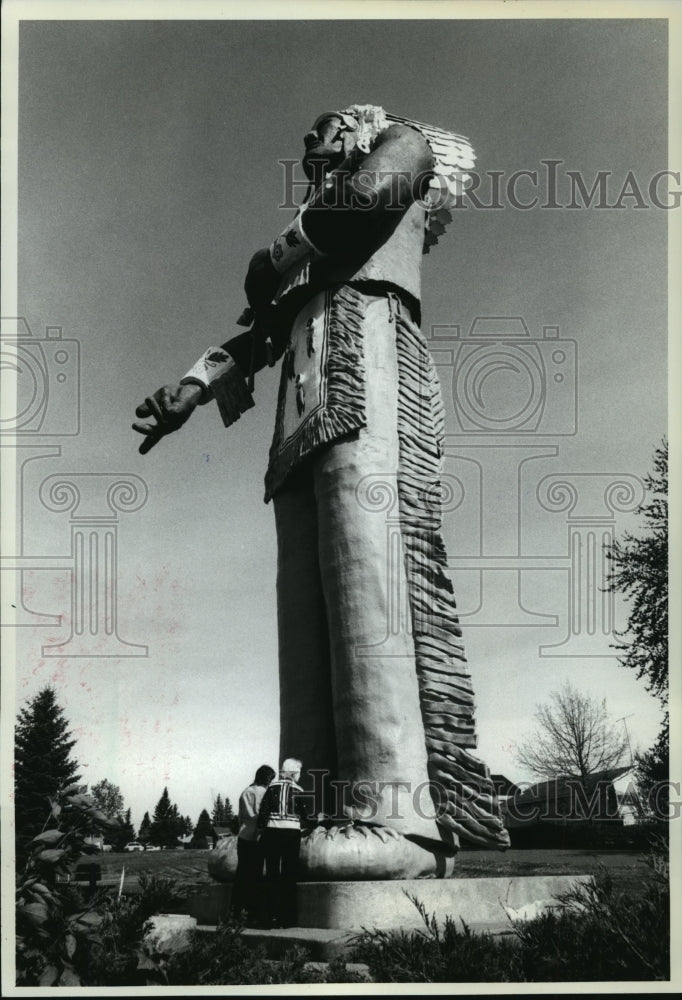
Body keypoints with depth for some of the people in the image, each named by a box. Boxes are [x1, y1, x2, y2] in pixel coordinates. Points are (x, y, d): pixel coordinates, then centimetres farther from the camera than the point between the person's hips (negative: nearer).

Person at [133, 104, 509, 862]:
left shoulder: (405, 142, 23)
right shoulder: (318, 245, 40)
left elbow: (374, 190, -1)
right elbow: (261, 332, 29)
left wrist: (276, 256, 10)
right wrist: (191, 386, 14)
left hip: (367, 364, -7)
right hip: (310, 410, 7)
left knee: (368, 571, -25)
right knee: (309, 606, -11)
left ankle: (396, 810, -36)